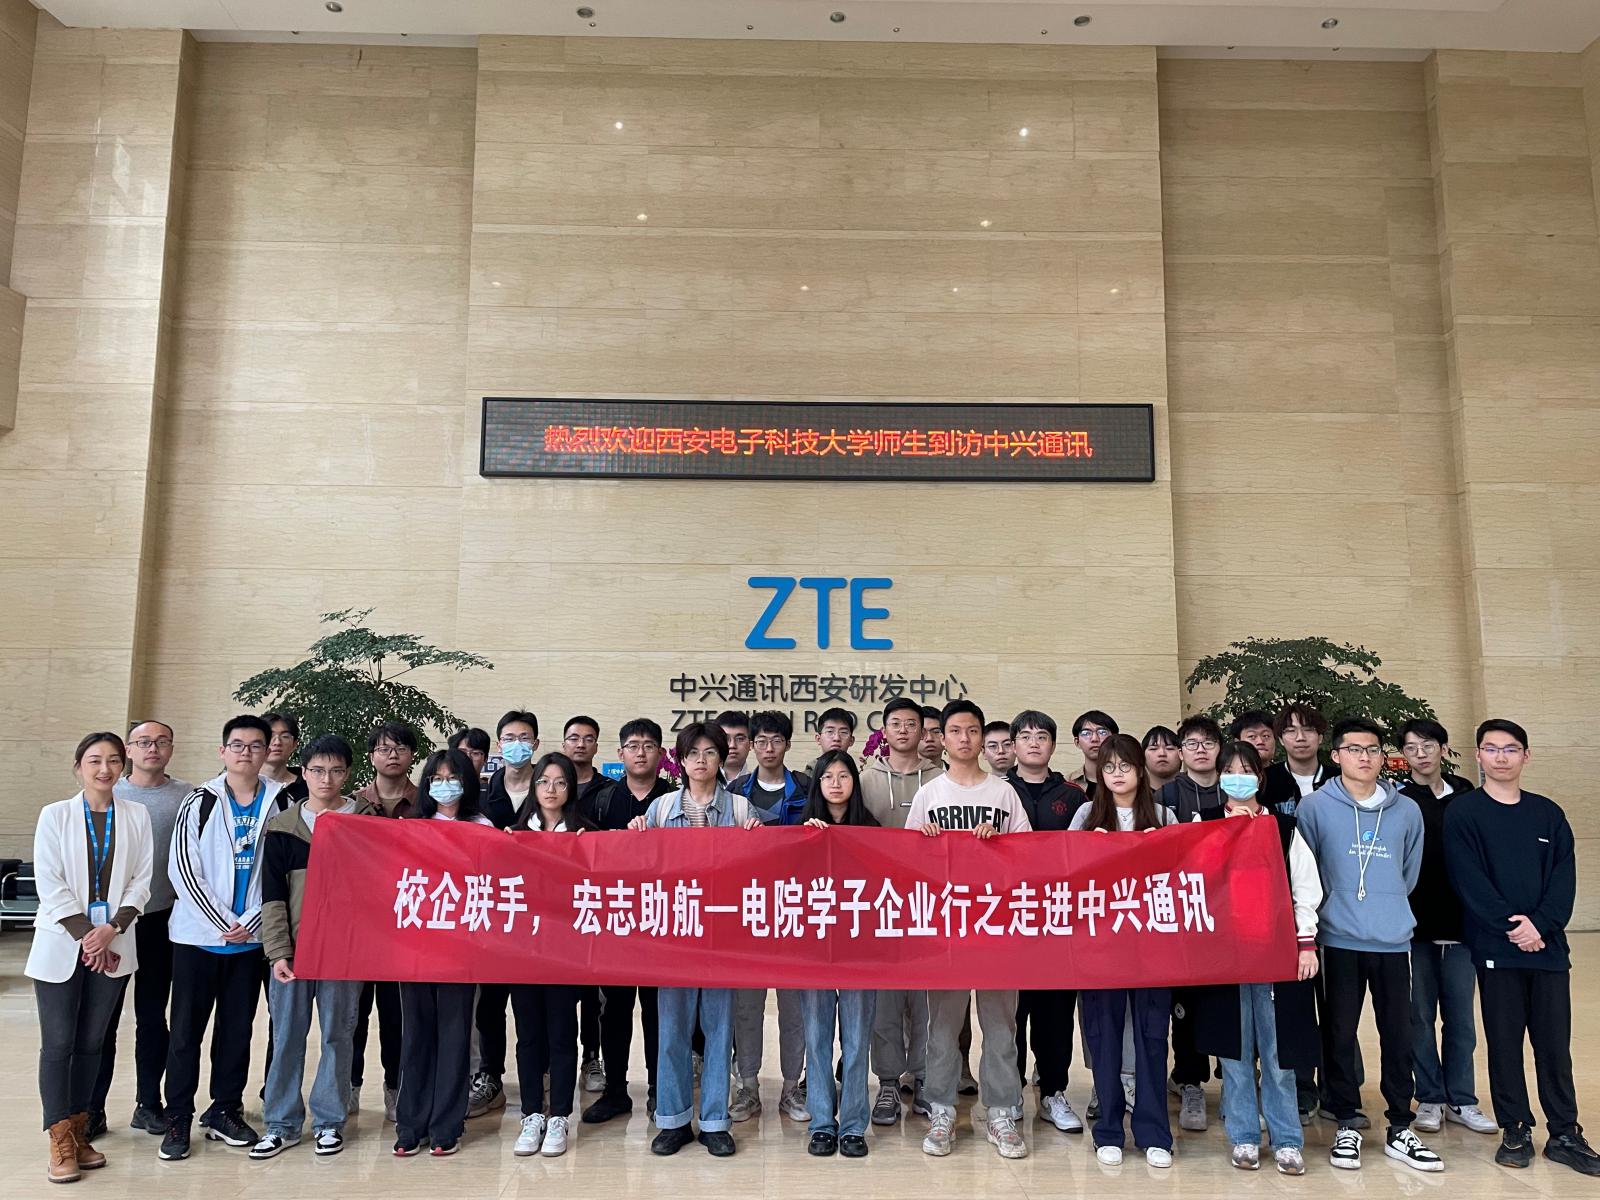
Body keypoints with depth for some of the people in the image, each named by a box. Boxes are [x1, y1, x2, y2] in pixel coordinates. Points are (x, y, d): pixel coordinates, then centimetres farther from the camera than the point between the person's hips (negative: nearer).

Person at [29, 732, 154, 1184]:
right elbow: (50, 884, -6)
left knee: (91, 1042, 10)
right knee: (58, 1043, 1)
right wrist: (86, 936, -12)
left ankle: (78, 1132, 20)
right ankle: (60, 1142, 9)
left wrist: (111, 929, -11)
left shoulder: (136, 817, 3)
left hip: (112, 945, 2)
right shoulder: (55, 815, -2)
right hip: (62, 944, -2)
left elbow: (140, 881, 2)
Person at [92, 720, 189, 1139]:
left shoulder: (187, 797, 2)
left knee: (153, 1016, 10)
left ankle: (148, 1104, 21)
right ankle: (92, 1108, 15)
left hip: (162, 919, 0)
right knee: (103, 1016, 3)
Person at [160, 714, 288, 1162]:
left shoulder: (279, 803, 1)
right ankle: (178, 1120, 15)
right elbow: (183, 868, -7)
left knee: (237, 1028, 10)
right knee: (187, 1029, 4)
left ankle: (224, 1112, 23)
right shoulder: (201, 802, -2)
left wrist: (251, 921, -8)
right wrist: (223, 922, -11)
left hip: (251, 937, 2)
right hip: (199, 935, -1)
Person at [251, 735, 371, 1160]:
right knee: (287, 1036, 8)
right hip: (292, 947, 1)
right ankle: (282, 1124, 21)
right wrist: (278, 951, -6)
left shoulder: (367, 821, 1)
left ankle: (329, 1121, 21)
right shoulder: (282, 826, 4)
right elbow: (273, 894, 2)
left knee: (337, 1035, 7)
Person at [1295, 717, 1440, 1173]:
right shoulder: (1314, 807, -4)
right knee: (1339, 1035, 5)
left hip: (1394, 940, 2)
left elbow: (1410, 874, 15)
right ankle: (1346, 1127, 18)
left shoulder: (1407, 810, 5)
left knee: (1398, 1036, 8)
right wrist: (1332, 909, 4)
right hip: (1339, 941, -2)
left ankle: (1400, 1129, 21)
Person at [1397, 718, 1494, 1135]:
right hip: (1414, 926, -2)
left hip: (1459, 924, 2)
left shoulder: (1465, 795, 6)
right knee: (1420, 1016, 6)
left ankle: (1461, 1099, 22)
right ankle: (1430, 1099, 18)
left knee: (1461, 1017, 10)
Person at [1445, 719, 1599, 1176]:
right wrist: (1511, 927, -17)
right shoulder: (1462, 813, -2)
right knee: (1504, 1042, 5)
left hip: (1548, 945, 3)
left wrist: (1540, 925, -12)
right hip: (1495, 948, -3)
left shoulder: (1548, 814, 9)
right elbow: (1468, 880, -9)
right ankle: (1516, 1131, 16)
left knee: (1554, 1043, 8)